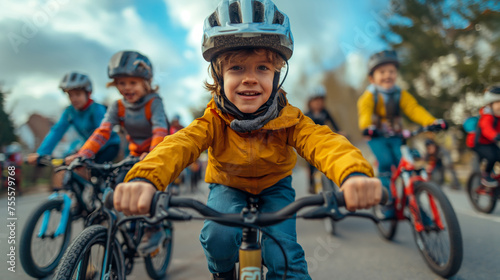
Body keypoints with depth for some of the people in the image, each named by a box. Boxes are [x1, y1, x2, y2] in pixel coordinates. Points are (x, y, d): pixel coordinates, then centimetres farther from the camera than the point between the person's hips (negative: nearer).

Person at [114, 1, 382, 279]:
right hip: (228, 185, 1)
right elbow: (178, 145, -42)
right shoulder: (214, 121, -25)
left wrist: (355, 173, -67)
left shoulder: (289, 120, -26)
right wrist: (143, 178, -65)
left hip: (274, 186, 0)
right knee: (218, 235, -25)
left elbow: (324, 141, -43)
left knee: (284, 257, -18)